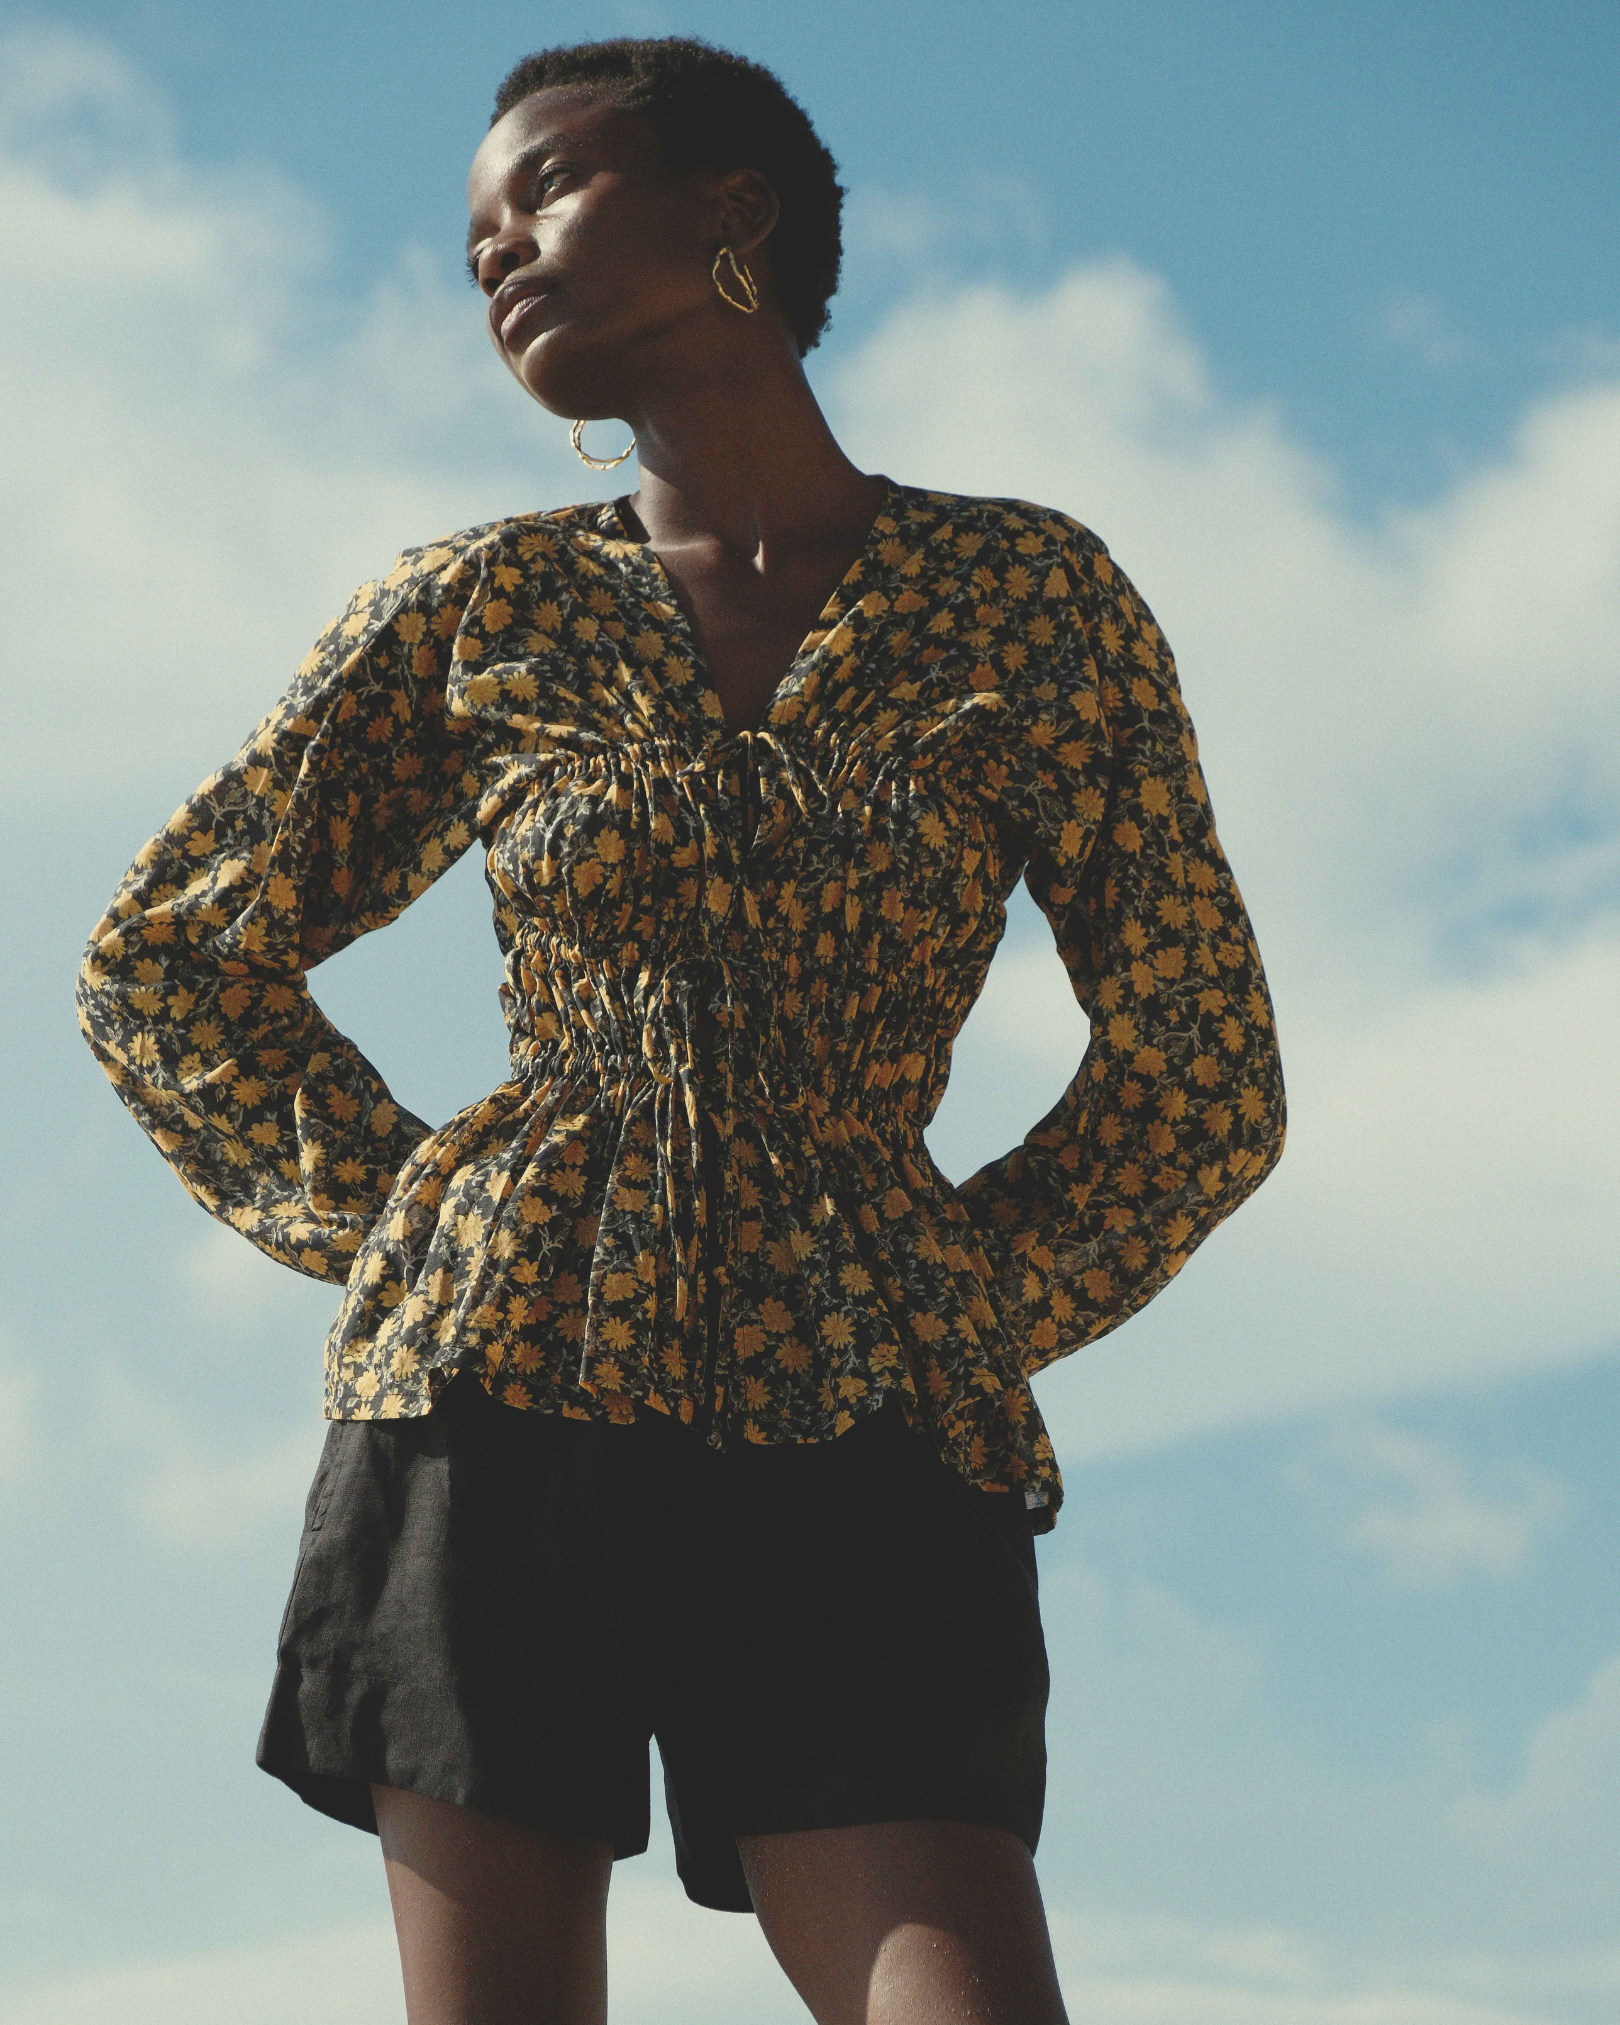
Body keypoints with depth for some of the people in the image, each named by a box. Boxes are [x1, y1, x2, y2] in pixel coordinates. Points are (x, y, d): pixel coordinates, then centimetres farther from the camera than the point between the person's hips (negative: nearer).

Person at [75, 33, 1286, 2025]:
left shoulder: (1026, 597, 7)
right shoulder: (479, 614, 10)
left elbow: (1201, 1069, 12)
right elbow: (167, 964, 20)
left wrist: (961, 1317, 7)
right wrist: (412, 1243, 11)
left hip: (859, 1455, -1)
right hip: (501, 1403, 1)